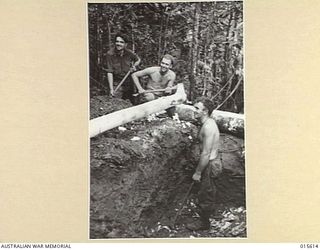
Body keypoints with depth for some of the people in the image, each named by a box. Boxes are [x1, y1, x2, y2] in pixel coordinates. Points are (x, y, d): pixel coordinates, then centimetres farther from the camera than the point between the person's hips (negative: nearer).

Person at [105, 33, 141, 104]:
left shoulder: (129, 53, -7)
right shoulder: (110, 54, -16)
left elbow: (138, 60, 16)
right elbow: (109, 72, -18)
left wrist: (134, 65, -5)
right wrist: (111, 89, -23)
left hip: (129, 83, 3)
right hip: (117, 83, -3)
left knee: (132, 103, 12)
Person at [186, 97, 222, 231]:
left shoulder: (208, 127, -28)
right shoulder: (209, 122, 3)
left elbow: (206, 154, -27)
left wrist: (197, 172, -20)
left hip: (210, 164, -9)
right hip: (214, 161, 9)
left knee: (205, 192, 7)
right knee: (210, 188, 28)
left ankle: (204, 222, 23)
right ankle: (210, 207, 50)